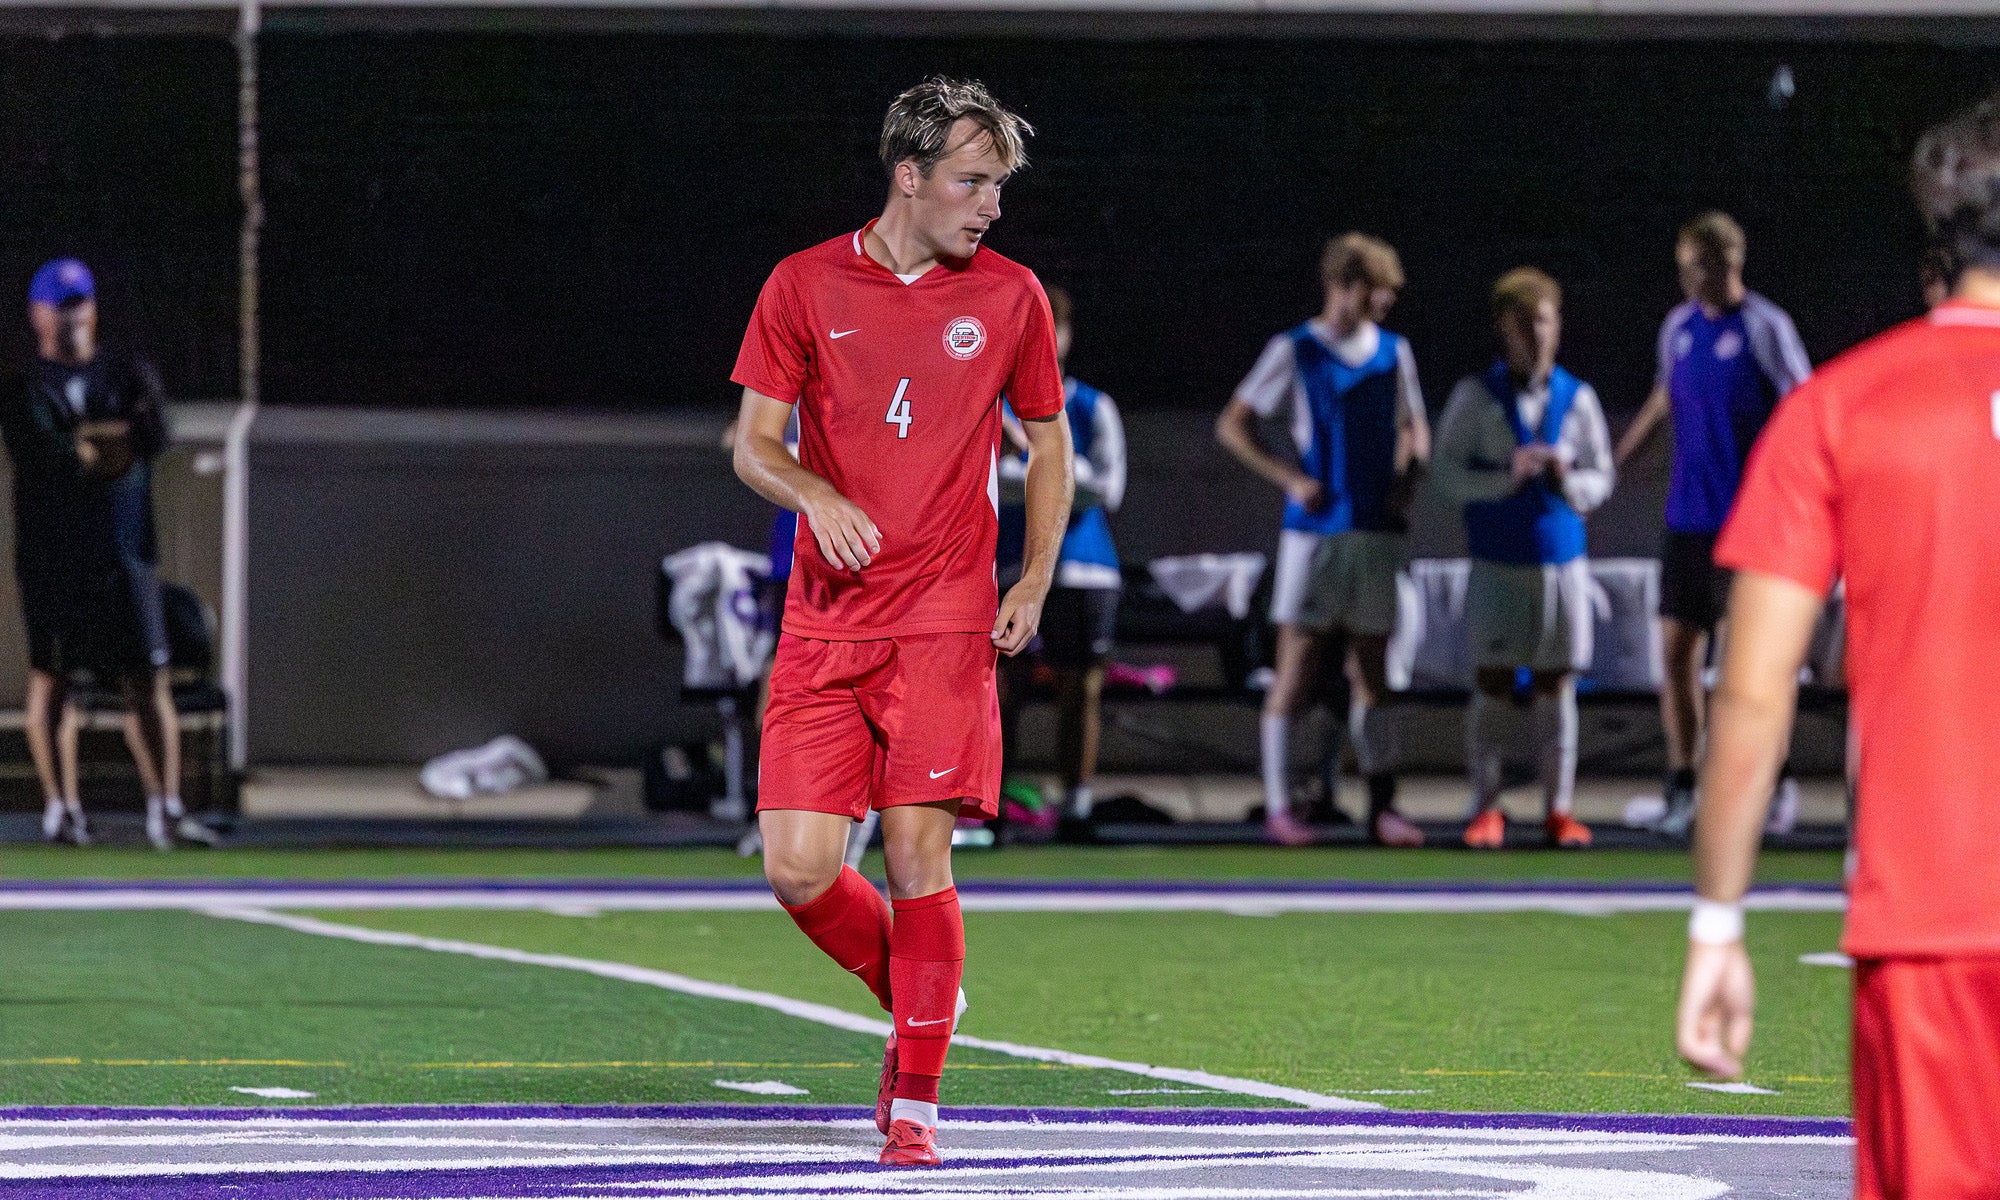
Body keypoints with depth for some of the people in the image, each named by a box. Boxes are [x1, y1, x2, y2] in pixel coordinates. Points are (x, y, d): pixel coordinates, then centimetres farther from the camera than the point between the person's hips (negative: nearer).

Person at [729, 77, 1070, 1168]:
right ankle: (911, 997, 23)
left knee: (918, 853, -9)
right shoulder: (804, 287, 3)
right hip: (823, 624, 1)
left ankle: (915, 1101, 2)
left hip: (945, 625, -1)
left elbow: (1048, 446, 15)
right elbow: (754, 443, 4)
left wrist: (1034, 581, 0)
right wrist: (816, 495, -18)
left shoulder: (1009, 297, 5)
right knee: (798, 869, -6)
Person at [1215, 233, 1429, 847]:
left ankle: (1382, 806, 5)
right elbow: (1232, 426, 1)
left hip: (1378, 529, 4)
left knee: (1370, 670, 5)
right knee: (1295, 665, -4)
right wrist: (1291, 478, -10)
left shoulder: (1394, 352, 10)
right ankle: (1278, 807, -1)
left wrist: (1406, 479, 1)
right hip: (1315, 528, -4)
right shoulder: (1294, 351, -2)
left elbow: (1414, 428, 21)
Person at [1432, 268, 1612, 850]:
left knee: (1556, 687, 3)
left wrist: (1567, 480, -14)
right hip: (1497, 562, -1)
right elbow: (1448, 474, -3)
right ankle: (1486, 809, 3)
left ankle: (1559, 809, 9)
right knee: (1491, 684, -2)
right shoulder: (1475, 396, -1)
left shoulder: (1577, 398, 5)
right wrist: (1506, 477, -18)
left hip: (1562, 559, 2)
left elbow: (1601, 477, 8)